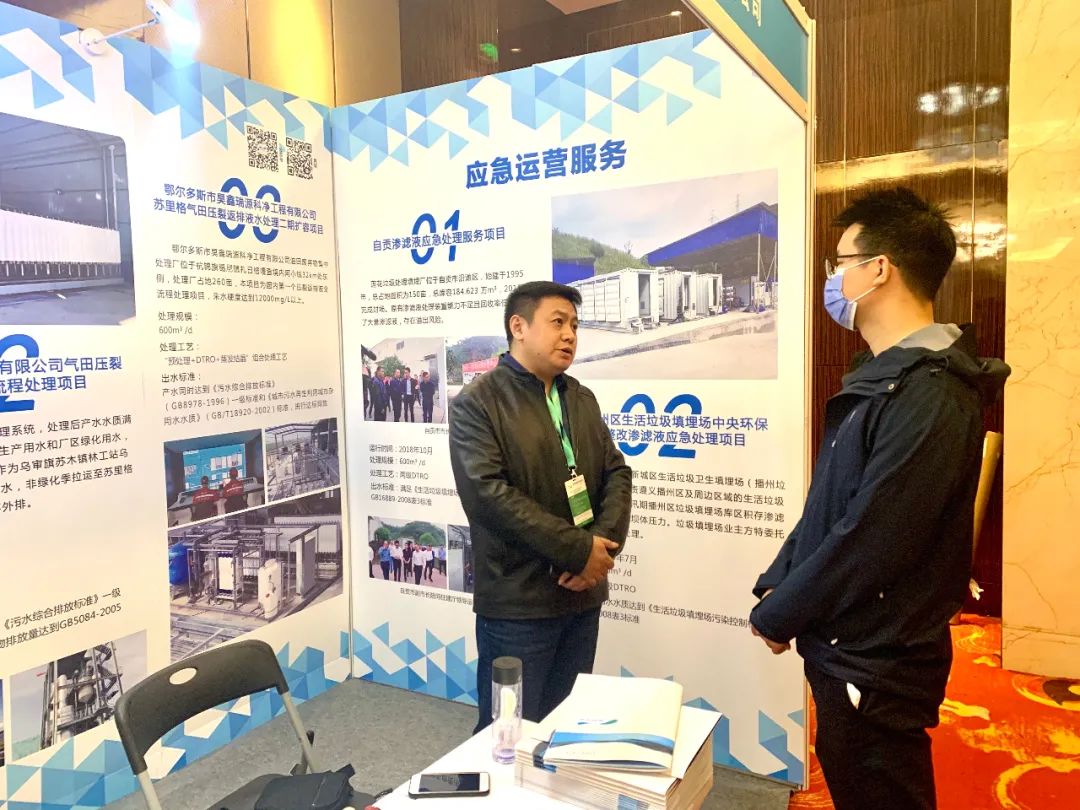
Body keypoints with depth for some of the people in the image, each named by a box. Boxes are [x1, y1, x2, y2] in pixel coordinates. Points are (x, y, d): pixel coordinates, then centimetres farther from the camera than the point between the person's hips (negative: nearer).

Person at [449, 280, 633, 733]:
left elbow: (616, 473, 8)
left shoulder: (582, 399, 12)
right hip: (518, 600, -6)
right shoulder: (477, 404, -9)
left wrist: (605, 543, -11)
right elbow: (489, 494, -19)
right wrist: (578, 550, -20)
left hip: (583, 593, 6)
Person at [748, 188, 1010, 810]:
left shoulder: (929, 396, -24)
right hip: (851, 651, 9)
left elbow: (869, 543, -26)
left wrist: (777, 618, -13)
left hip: (877, 668, -9)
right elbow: (828, 507, 12)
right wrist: (776, 587, 4)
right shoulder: (886, 380, 10)